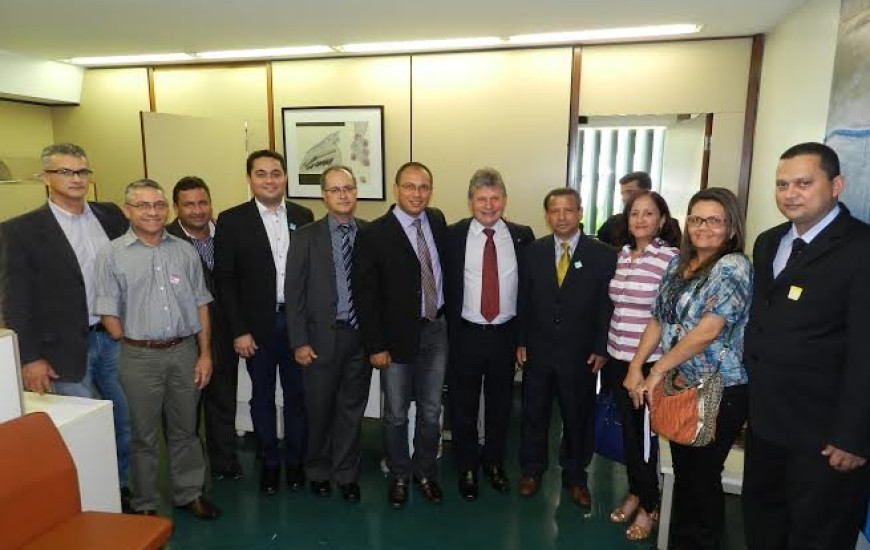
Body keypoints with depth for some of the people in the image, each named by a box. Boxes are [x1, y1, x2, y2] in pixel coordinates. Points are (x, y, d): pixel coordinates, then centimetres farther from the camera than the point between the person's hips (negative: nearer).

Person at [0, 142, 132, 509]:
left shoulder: (111, 215, 4)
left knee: (126, 422, 15)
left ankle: (123, 488, 35)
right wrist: (30, 358, -10)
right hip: (67, 348, -4)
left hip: (116, 338, 4)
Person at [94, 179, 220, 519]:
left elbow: (200, 304, 5)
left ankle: (189, 494, 32)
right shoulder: (111, 255, -3)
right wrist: (131, 349, -5)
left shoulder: (185, 251, 5)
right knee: (143, 435, 12)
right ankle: (145, 504, 30)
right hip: (139, 357, -2)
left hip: (185, 351, 3)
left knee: (184, 430, 15)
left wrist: (204, 353, 1)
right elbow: (108, 313, -3)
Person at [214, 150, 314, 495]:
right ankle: (269, 462, 32)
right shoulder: (232, 220, -3)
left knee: (296, 394, 13)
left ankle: (295, 460, 32)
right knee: (262, 396, 13)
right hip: (257, 325, -1)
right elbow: (224, 280, -4)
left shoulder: (303, 217, 3)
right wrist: (238, 331, -9)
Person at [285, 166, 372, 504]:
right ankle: (318, 471, 36)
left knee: (352, 409, 12)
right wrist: (299, 342, -6)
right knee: (320, 409, 13)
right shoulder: (306, 237, -2)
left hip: (362, 336, 1)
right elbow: (294, 292, -3)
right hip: (322, 337, -1)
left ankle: (347, 474, 31)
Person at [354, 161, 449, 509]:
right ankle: (399, 476, 35)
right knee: (396, 414, 12)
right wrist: (375, 346, -11)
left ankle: (425, 472, 37)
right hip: (398, 335, -4)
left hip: (436, 329, 4)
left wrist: (449, 318, 5)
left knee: (431, 411, 16)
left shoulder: (438, 221, 1)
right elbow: (365, 294, -11)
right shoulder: (374, 235, -12)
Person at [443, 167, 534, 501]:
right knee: (463, 407, 11)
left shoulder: (522, 236, 0)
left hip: (505, 335, 2)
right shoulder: (452, 236, -5)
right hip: (465, 335, -1)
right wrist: (447, 332, -4)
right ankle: (467, 470, 32)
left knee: (500, 405, 17)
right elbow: (444, 286, -2)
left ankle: (494, 464, 39)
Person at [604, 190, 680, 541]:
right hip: (617, 358, 5)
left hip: (650, 363, -5)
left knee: (644, 432, 8)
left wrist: (643, 368, -12)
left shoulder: (670, 257, -13)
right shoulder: (623, 254, 6)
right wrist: (609, 353, 14)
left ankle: (649, 506, 29)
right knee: (628, 428, 17)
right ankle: (635, 492, 38)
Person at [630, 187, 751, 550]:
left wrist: (656, 372, -16)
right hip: (679, 385, 7)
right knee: (682, 470, 18)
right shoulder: (678, 264, 8)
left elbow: (708, 331, -22)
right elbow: (658, 320, 9)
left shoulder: (733, 267, -14)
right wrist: (635, 367, 1)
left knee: (702, 477, 7)